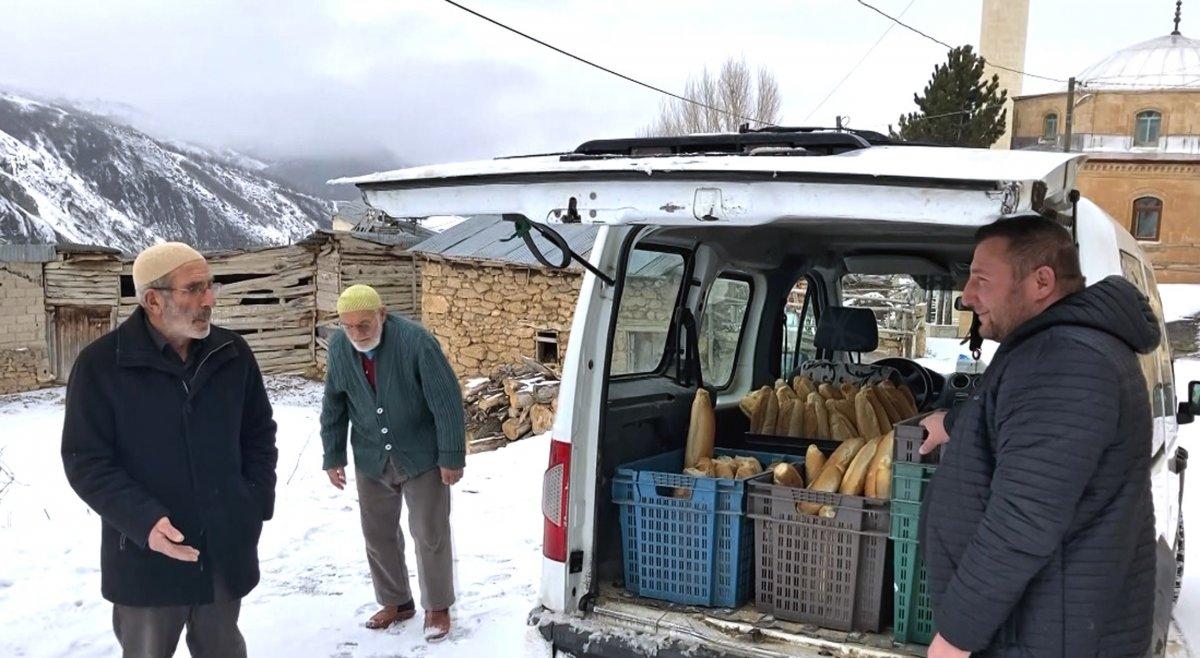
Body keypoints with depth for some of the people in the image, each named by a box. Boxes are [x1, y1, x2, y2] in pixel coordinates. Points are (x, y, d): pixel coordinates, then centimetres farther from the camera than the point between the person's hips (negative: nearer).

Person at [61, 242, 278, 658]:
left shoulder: (233, 354, 0)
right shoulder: (101, 364, -11)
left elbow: (259, 433, 10)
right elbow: (86, 461, -11)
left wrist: (256, 503, 0)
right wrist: (143, 520, -24)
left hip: (226, 550, 3)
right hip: (144, 556, -3)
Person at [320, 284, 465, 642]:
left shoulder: (415, 341, -23)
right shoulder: (338, 347, -7)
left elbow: (447, 400, -19)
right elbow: (333, 405, 5)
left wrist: (452, 456, -17)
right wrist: (333, 456, 6)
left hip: (422, 457, -4)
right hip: (371, 461, 5)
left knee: (430, 534, 4)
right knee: (378, 533, 13)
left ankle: (437, 607, 22)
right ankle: (395, 602, 32)